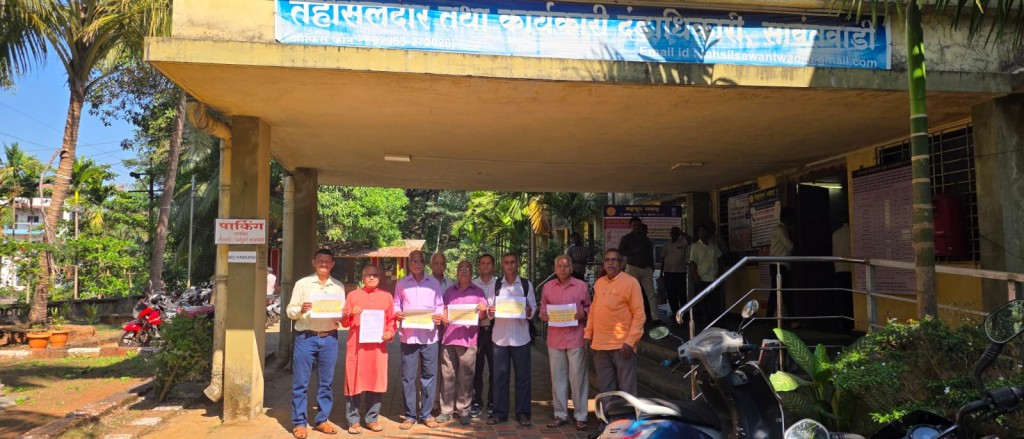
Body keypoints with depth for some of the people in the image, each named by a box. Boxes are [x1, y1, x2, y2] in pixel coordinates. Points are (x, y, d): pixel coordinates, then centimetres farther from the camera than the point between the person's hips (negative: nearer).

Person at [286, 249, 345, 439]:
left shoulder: (338, 286, 11)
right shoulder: (302, 284, 3)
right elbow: (290, 311, 2)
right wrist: (300, 310, -18)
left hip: (329, 338, 3)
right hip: (306, 337, -2)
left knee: (326, 382, 9)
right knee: (300, 382, 1)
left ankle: (322, 420, 20)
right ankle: (298, 423, 11)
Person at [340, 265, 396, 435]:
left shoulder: (387, 296, 10)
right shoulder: (353, 295, 7)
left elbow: (391, 320, 11)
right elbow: (344, 322, 6)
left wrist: (390, 332, -7)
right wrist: (351, 314, -13)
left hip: (378, 346, 2)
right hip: (356, 346, -2)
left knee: (376, 381, 5)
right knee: (354, 381, 0)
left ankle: (372, 419, 16)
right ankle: (353, 421, 9)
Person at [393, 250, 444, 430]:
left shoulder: (434, 282, 10)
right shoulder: (401, 283, 9)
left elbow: (439, 305, 9)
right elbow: (396, 305, 9)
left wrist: (439, 316, -10)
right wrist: (397, 314, -12)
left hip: (429, 335, 1)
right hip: (408, 335, 0)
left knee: (429, 375, 4)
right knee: (408, 376, 2)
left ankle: (426, 414, 15)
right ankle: (410, 415, 12)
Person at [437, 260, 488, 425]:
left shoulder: (478, 292, 9)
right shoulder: (450, 291, 17)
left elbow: (483, 317, 7)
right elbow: (444, 311, 19)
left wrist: (484, 310, -15)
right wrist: (442, 318, -3)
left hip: (468, 339, -2)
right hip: (448, 338, 3)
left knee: (465, 377, -1)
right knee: (447, 375, 3)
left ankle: (464, 410, 8)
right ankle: (446, 410, 10)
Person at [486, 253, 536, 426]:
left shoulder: (526, 284, 3)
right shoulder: (496, 285, 6)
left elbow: (533, 306, 5)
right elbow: (490, 308, 7)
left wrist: (529, 311, -16)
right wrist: (490, 311, -15)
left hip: (520, 336, -1)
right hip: (500, 335, 1)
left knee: (522, 375, 4)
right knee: (500, 375, 5)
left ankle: (522, 413, 13)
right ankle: (499, 412, 14)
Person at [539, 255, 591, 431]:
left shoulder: (581, 285, 0)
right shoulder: (547, 287, 6)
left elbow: (590, 307, 6)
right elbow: (543, 306, 13)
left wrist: (584, 313, -14)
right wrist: (542, 314, -9)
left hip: (576, 338, -2)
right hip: (555, 338, 3)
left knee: (578, 377, 1)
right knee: (558, 377, 8)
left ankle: (580, 416, 11)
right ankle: (560, 415, 19)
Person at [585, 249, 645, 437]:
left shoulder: (630, 282, -7)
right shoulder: (598, 283, 12)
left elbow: (639, 314, -10)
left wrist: (630, 341, -16)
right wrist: (588, 333, 10)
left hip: (622, 345, -6)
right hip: (600, 344, 6)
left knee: (626, 388, 2)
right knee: (605, 387, 13)